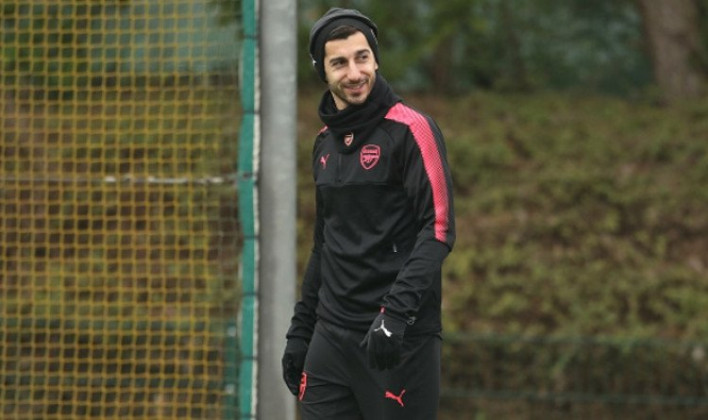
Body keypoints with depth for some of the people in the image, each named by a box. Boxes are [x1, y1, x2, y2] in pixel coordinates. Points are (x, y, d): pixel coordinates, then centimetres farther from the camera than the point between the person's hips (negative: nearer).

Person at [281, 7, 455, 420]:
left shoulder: (411, 130, -6)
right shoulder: (325, 142, 14)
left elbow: (438, 228, -14)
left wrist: (396, 313, -24)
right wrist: (300, 331, 20)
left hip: (400, 337, -6)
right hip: (332, 335, 6)